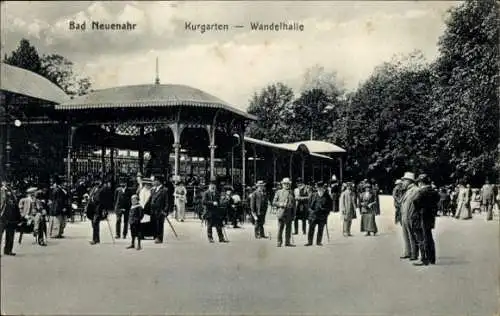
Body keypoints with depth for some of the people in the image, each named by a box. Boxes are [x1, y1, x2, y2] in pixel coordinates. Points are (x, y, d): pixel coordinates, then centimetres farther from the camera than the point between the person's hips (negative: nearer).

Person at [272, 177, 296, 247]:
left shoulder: (291, 193, 13)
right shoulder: (278, 192, 7)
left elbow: (294, 204, 14)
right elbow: (274, 203, 3)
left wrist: (294, 214, 8)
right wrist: (281, 204, -14)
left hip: (289, 213, 3)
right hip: (281, 212, -2)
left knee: (288, 228, 4)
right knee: (280, 228, -4)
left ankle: (287, 242, 11)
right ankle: (279, 242, 6)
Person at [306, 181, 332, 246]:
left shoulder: (327, 196, 2)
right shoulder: (313, 195, 7)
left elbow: (330, 206, 6)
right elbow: (309, 204, 12)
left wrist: (326, 213, -4)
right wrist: (311, 210, -2)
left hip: (322, 216, -1)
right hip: (313, 215, 1)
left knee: (320, 230, 4)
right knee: (311, 229, -1)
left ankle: (318, 242, 14)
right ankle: (309, 242, 6)